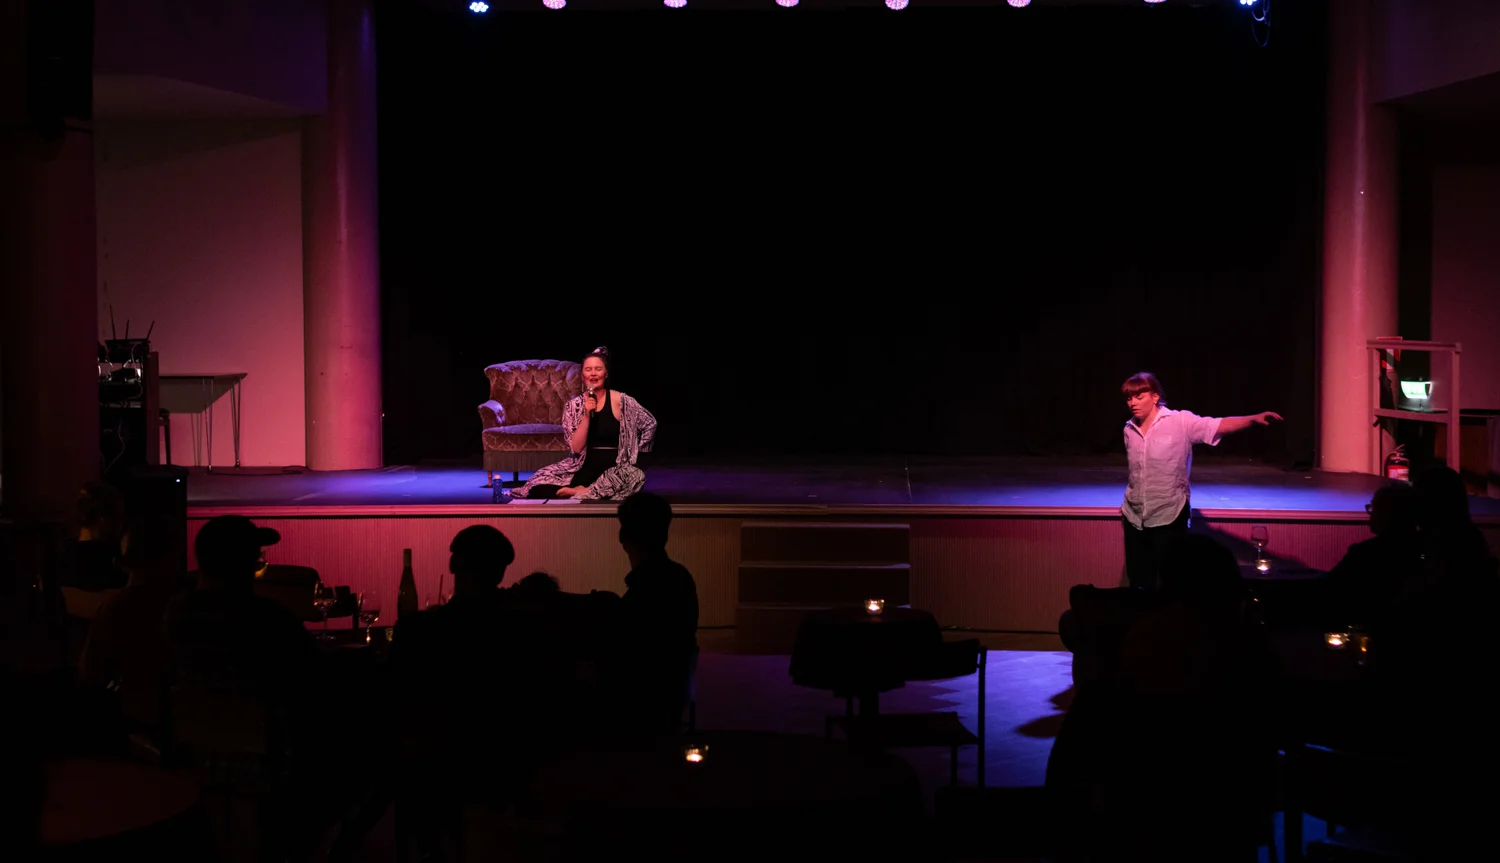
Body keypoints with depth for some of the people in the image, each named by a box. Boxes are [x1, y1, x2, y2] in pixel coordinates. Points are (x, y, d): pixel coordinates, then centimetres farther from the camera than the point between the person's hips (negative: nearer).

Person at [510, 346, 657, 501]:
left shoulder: (620, 400, -3)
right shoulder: (574, 405, 3)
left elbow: (650, 424, 4)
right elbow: (576, 448, -4)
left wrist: (634, 455, 1)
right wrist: (587, 415, -15)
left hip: (615, 469, -1)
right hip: (585, 467, 1)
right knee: (541, 488, -23)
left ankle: (586, 492, -20)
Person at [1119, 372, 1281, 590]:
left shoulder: (1180, 422, -9)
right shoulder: (1129, 430, 8)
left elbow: (1217, 426, -21)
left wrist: (1254, 419, -34)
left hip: (1168, 518, -5)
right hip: (1134, 518, 5)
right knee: (1139, 584, 10)